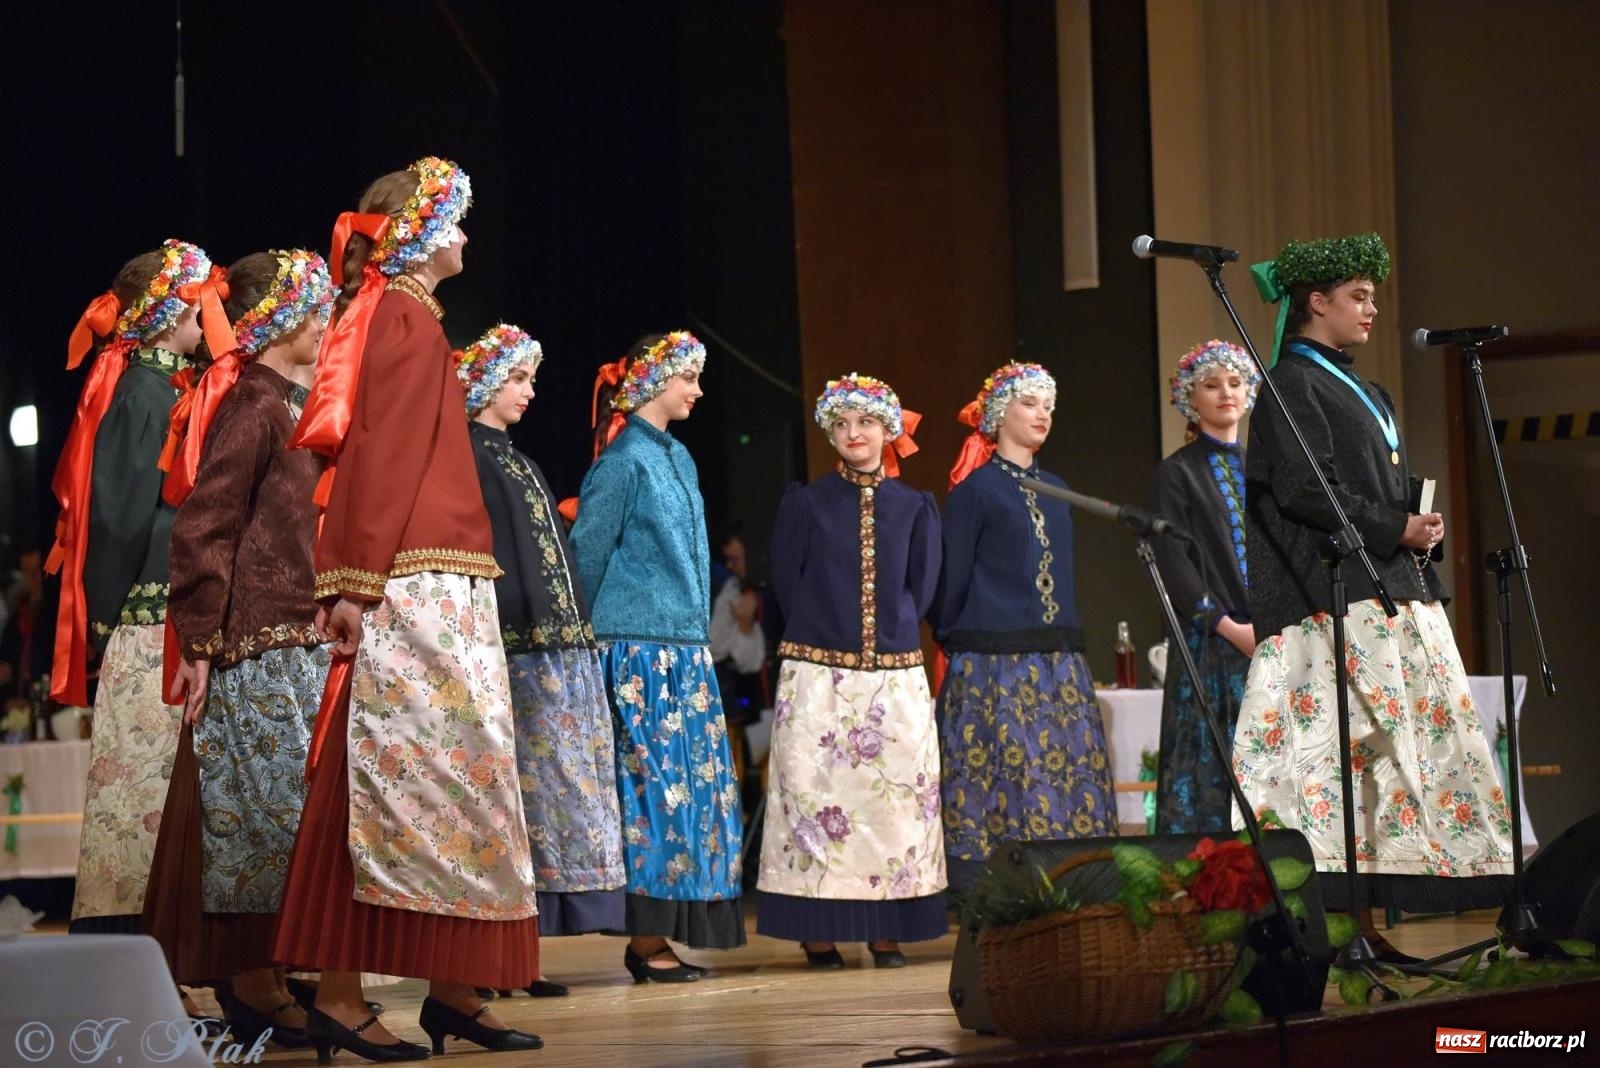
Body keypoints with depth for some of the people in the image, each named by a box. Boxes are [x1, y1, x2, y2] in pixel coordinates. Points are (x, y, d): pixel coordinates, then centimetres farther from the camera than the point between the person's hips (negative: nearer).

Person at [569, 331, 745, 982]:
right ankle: (647, 940, -6)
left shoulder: (678, 459, 17)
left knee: (690, 784, 5)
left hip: (685, 651, 8)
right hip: (640, 649, -8)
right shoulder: (624, 461, -9)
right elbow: (588, 556, -7)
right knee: (654, 784, -9)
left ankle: (656, 936, 8)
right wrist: (596, 632, -2)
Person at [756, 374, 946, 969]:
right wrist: (818, 633, 4)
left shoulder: (914, 508, 10)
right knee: (816, 794, -6)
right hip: (818, 674, -2)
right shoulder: (806, 503, 5)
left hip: (896, 672, 2)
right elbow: (786, 585, 5)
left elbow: (922, 589, 12)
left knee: (896, 796, -2)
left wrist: (893, 631, 5)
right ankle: (819, 934, -2)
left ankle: (887, 932, 4)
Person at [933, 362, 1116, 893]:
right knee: (999, 779, -8)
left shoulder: (1055, 492, 17)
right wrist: (950, 640, 1)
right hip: (993, 665, -6)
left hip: (1059, 665, 6)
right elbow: (951, 580, -2)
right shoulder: (974, 490, -3)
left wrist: (1070, 643, 14)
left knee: (1065, 773, 1)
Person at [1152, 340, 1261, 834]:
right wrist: (1230, 626, -14)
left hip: (1274, 639, 5)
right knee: (1213, 765, -7)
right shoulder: (1177, 473, 2)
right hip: (1212, 643, -4)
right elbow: (1173, 564, -6)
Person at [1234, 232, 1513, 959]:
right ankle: (1348, 919, -16)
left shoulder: (1359, 388, 23)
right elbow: (1306, 490, -17)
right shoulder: (1294, 385, -6)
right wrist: (1397, 530, -15)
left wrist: (1422, 528, 5)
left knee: (1411, 745, 3)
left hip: (1395, 592, 9)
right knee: (1360, 743, -15)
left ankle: (1367, 919, 3)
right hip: (1338, 595, -9)